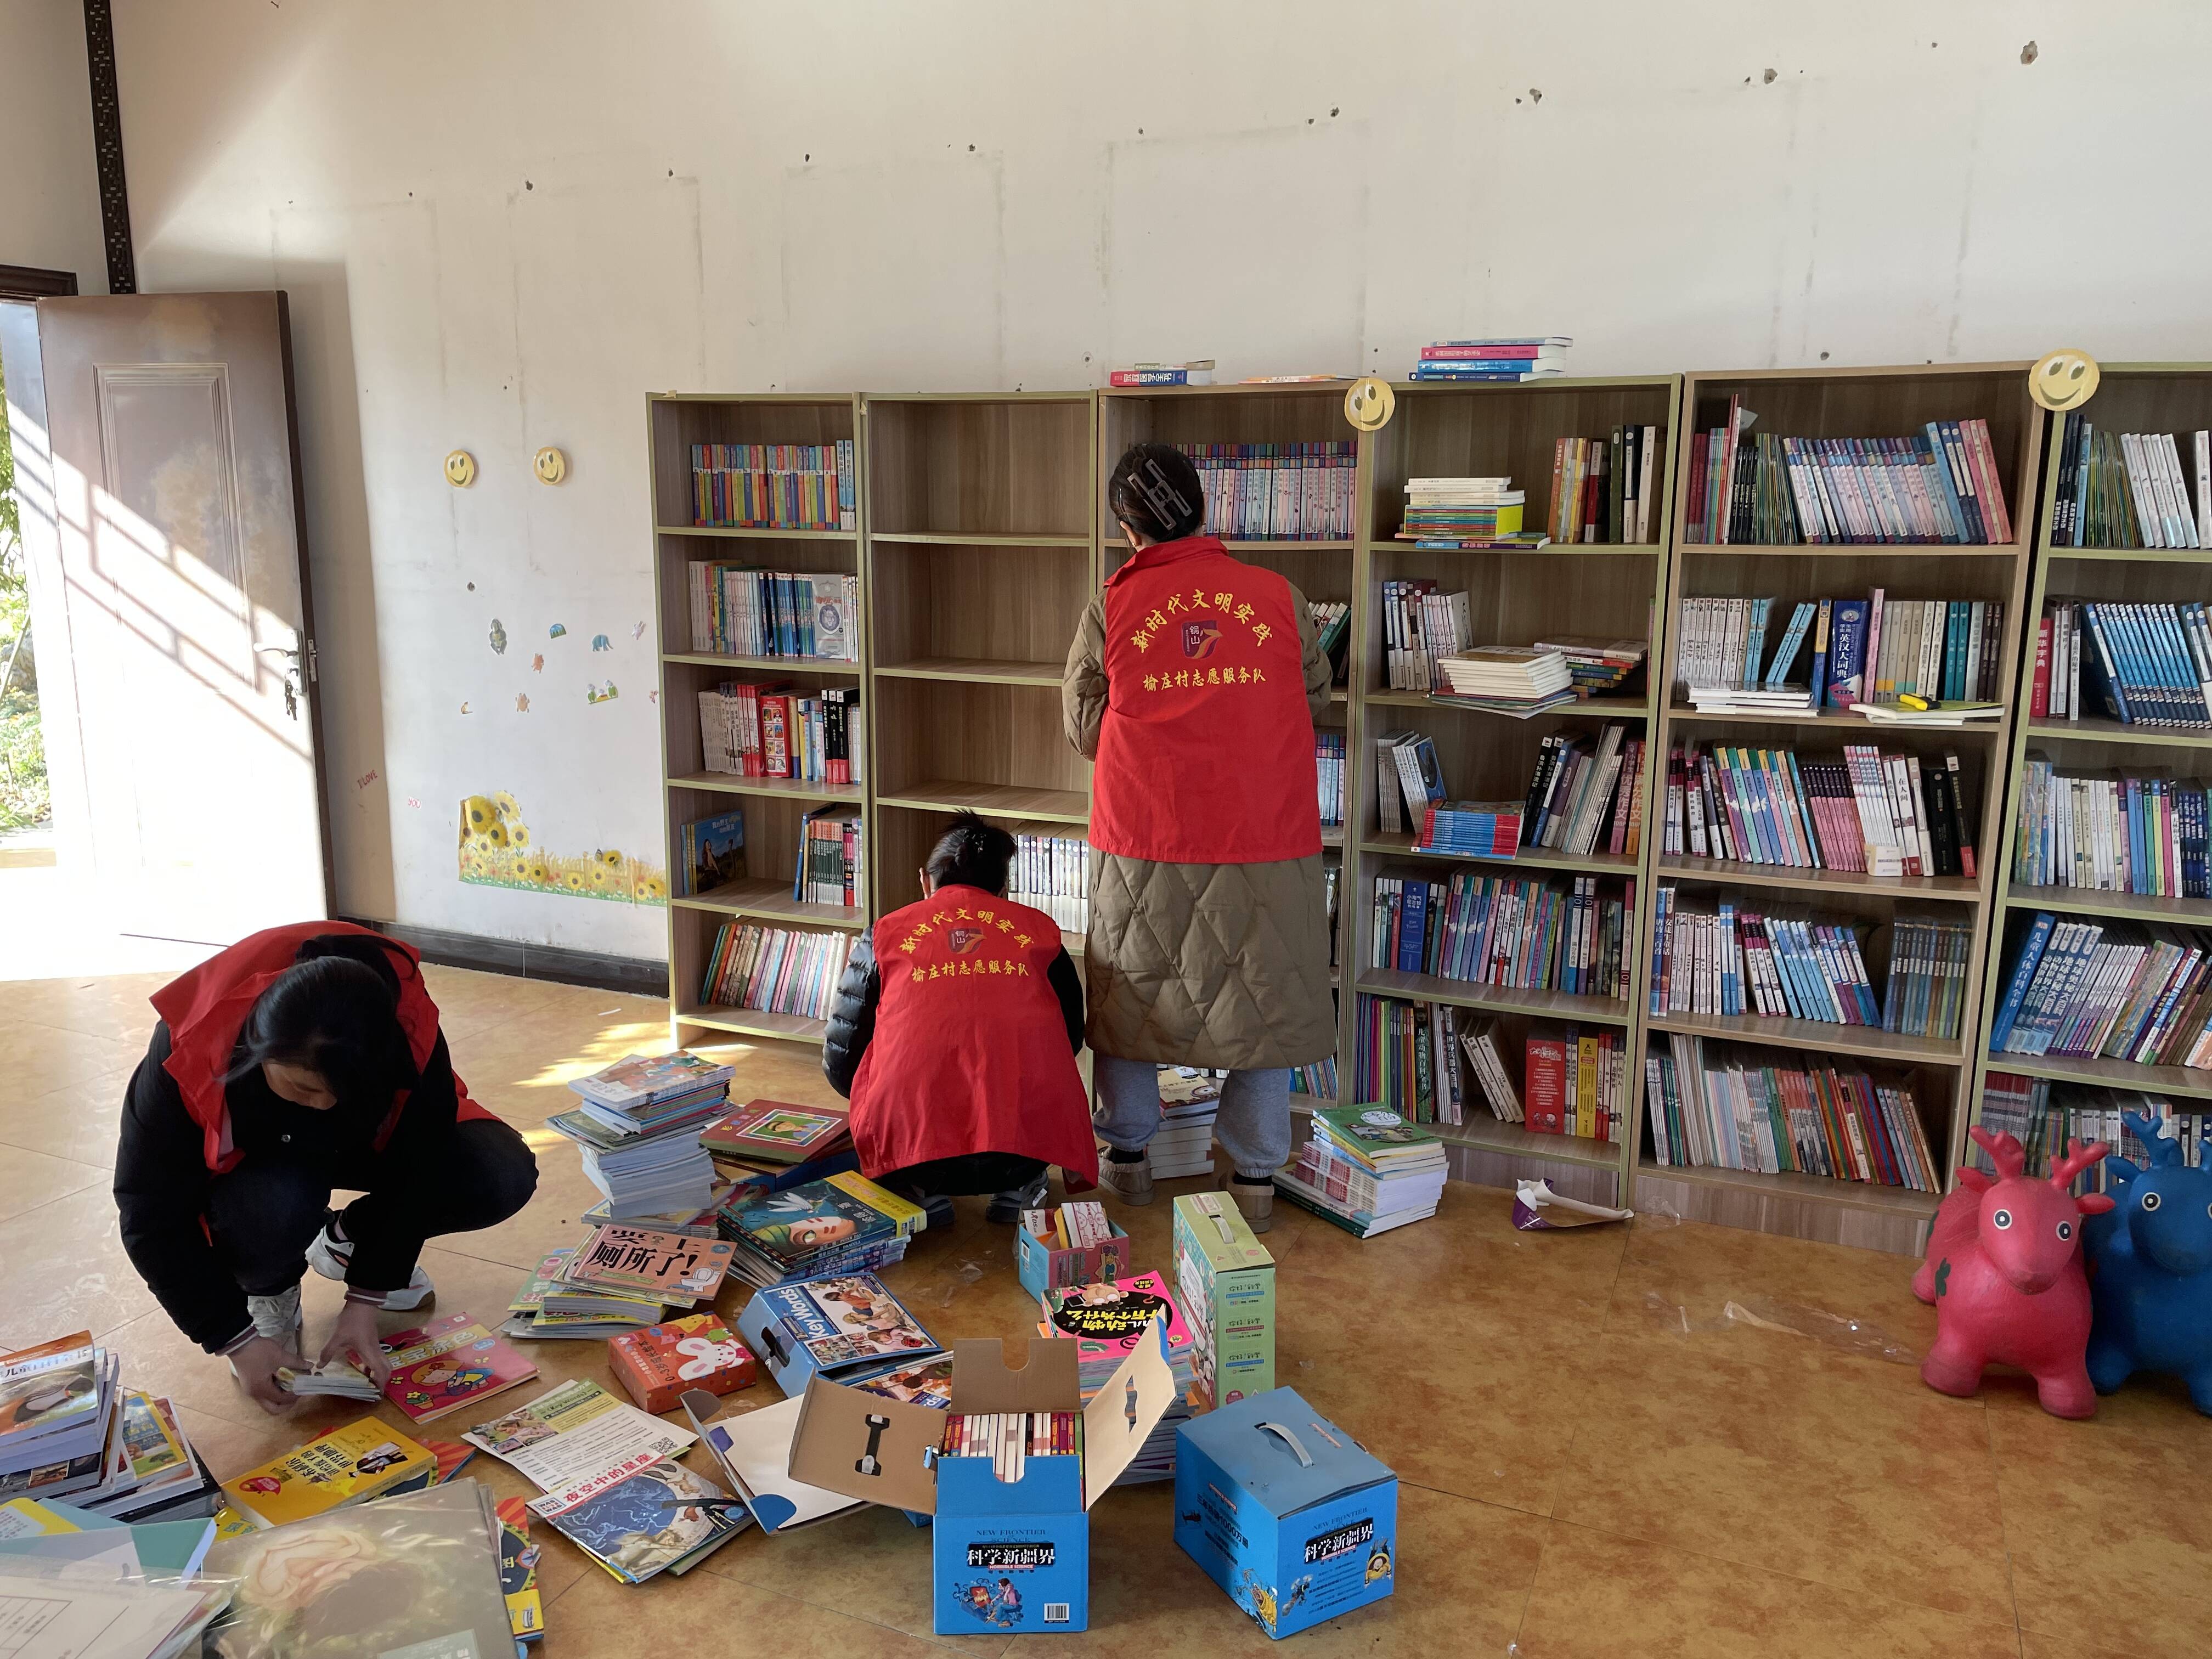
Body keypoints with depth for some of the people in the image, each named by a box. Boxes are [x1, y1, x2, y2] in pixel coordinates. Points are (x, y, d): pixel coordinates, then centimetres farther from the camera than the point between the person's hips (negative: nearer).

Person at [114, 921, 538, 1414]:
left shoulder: (406, 1030, -34)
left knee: (503, 1177, -23)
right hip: (251, 1164, -2)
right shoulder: (187, 1055, -36)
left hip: (357, 1144, 2)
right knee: (274, 1206, -39)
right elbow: (152, 1219, -24)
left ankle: (349, 1242, 5)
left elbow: (416, 1171, -21)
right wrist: (237, 1339, -25)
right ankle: (269, 1291, -1)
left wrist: (365, 1300, -22)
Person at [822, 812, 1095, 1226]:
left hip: (912, 1141, -1)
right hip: (1029, 1146, 1)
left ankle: (922, 1192, 15)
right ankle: (1018, 1190, 19)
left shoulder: (885, 933, 14)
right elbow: (1071, 1039, 27)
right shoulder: (1039, 929, 17)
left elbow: (841, 1062, 18)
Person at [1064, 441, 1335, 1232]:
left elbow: (1083, 725, 5)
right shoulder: (1279, 597, -1)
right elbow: (1315, 699, 11)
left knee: (1130, 990, 17)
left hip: (1143, 845, 0)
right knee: (1262, 997, 12)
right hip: (1267, 839, 0)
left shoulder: (1110, 610, -3)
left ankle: (1126, 1157, 29)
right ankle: (1255, 1177, 19)